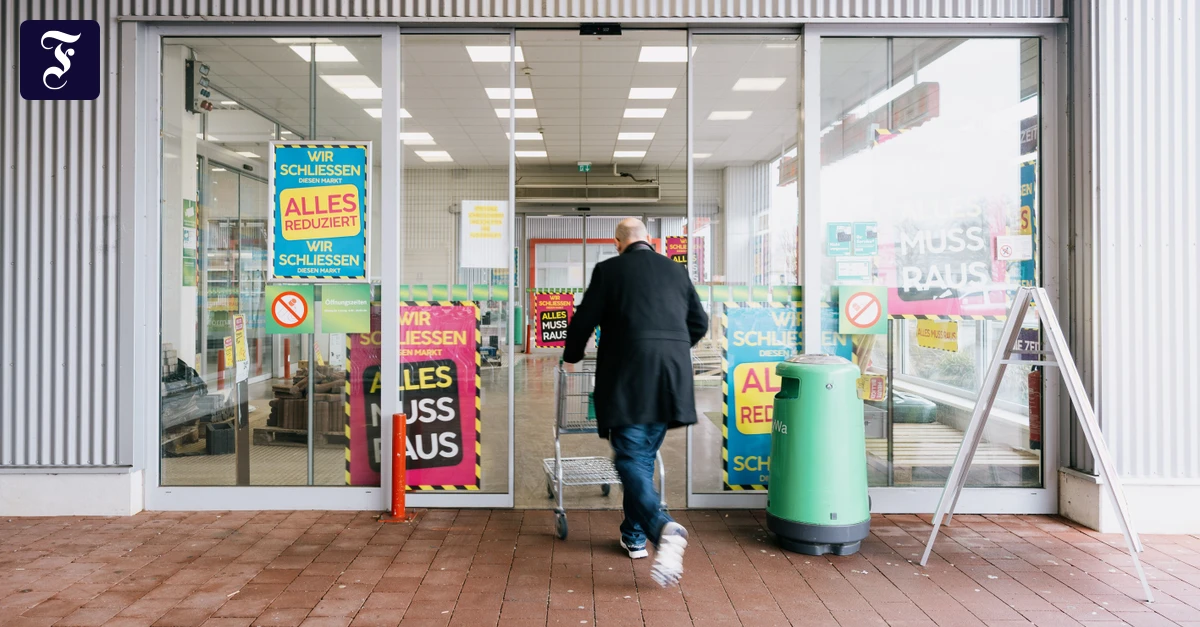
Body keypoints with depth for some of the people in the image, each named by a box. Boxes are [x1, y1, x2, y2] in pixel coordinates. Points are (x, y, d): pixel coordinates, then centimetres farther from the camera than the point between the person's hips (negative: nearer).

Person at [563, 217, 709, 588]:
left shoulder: (609, 270, 1)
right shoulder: (676, 271, 14)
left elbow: (583, 321, 3)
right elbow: (699, 323, 18)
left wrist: (571, 357, 21)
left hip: (628, 376, -5)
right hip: (672, 378, 5)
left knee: (630, 460, -3)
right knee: (644, 457, 18)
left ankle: (663, 529, -25)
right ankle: (634, 536, 26)